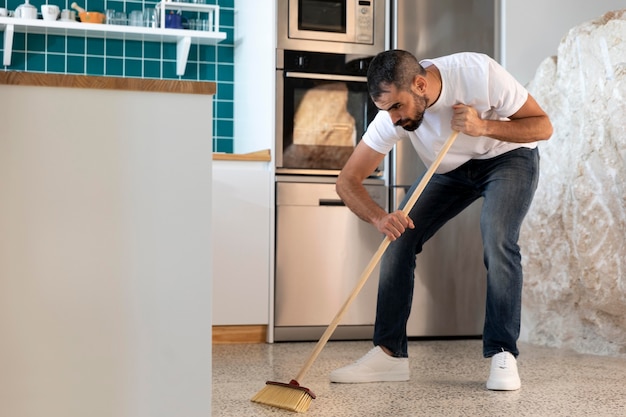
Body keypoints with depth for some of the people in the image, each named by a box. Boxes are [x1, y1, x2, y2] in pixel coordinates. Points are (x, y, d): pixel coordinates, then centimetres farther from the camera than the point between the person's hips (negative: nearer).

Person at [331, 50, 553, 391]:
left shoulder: (478, 72, -33)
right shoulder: (391, 115, -23)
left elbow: (543, 126, -22)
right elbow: (347, 181, -21)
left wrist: (484, 126, -39)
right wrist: (379, 218, -41)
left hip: (508, 157, -3)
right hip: (450, 169, 4)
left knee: (497, 241, -28)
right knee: (398, 239, -12)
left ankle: (503, 355, -17)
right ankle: (390, 353, -5)